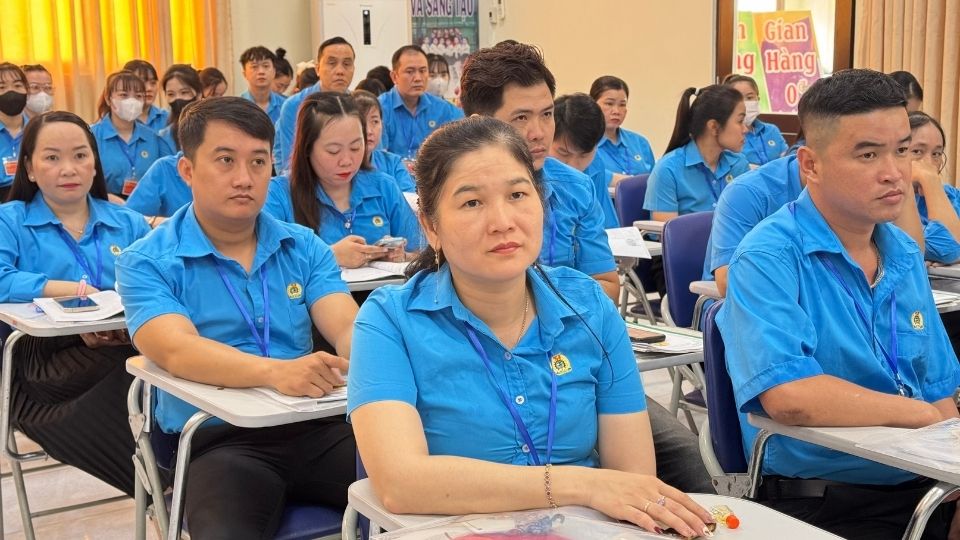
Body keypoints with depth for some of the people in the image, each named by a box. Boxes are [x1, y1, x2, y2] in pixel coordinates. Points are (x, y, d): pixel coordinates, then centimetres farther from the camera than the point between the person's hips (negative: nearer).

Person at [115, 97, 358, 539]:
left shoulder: (304, 248, 12)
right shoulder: (146, 263, -1)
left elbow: (348, 328, -2)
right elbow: (178, 351, -18)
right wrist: (276, 371, -36)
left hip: (316, 428, 4)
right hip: (218, 441, -3)